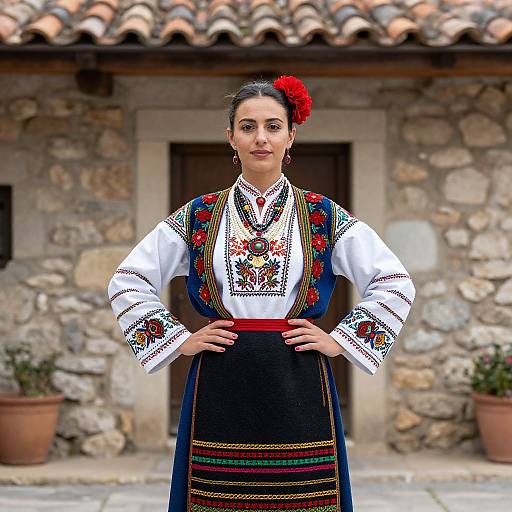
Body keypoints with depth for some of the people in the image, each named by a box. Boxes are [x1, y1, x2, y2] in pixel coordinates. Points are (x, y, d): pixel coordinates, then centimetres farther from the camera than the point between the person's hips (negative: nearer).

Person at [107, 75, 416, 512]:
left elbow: (396, 284, 7)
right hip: (219, 390, 1)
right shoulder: (198, 215, 7)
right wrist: (179, 341, 3)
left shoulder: (325, 216, 6)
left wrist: (340, 341, 1)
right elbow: (127, 283, 11)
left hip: (299, 391, 0)